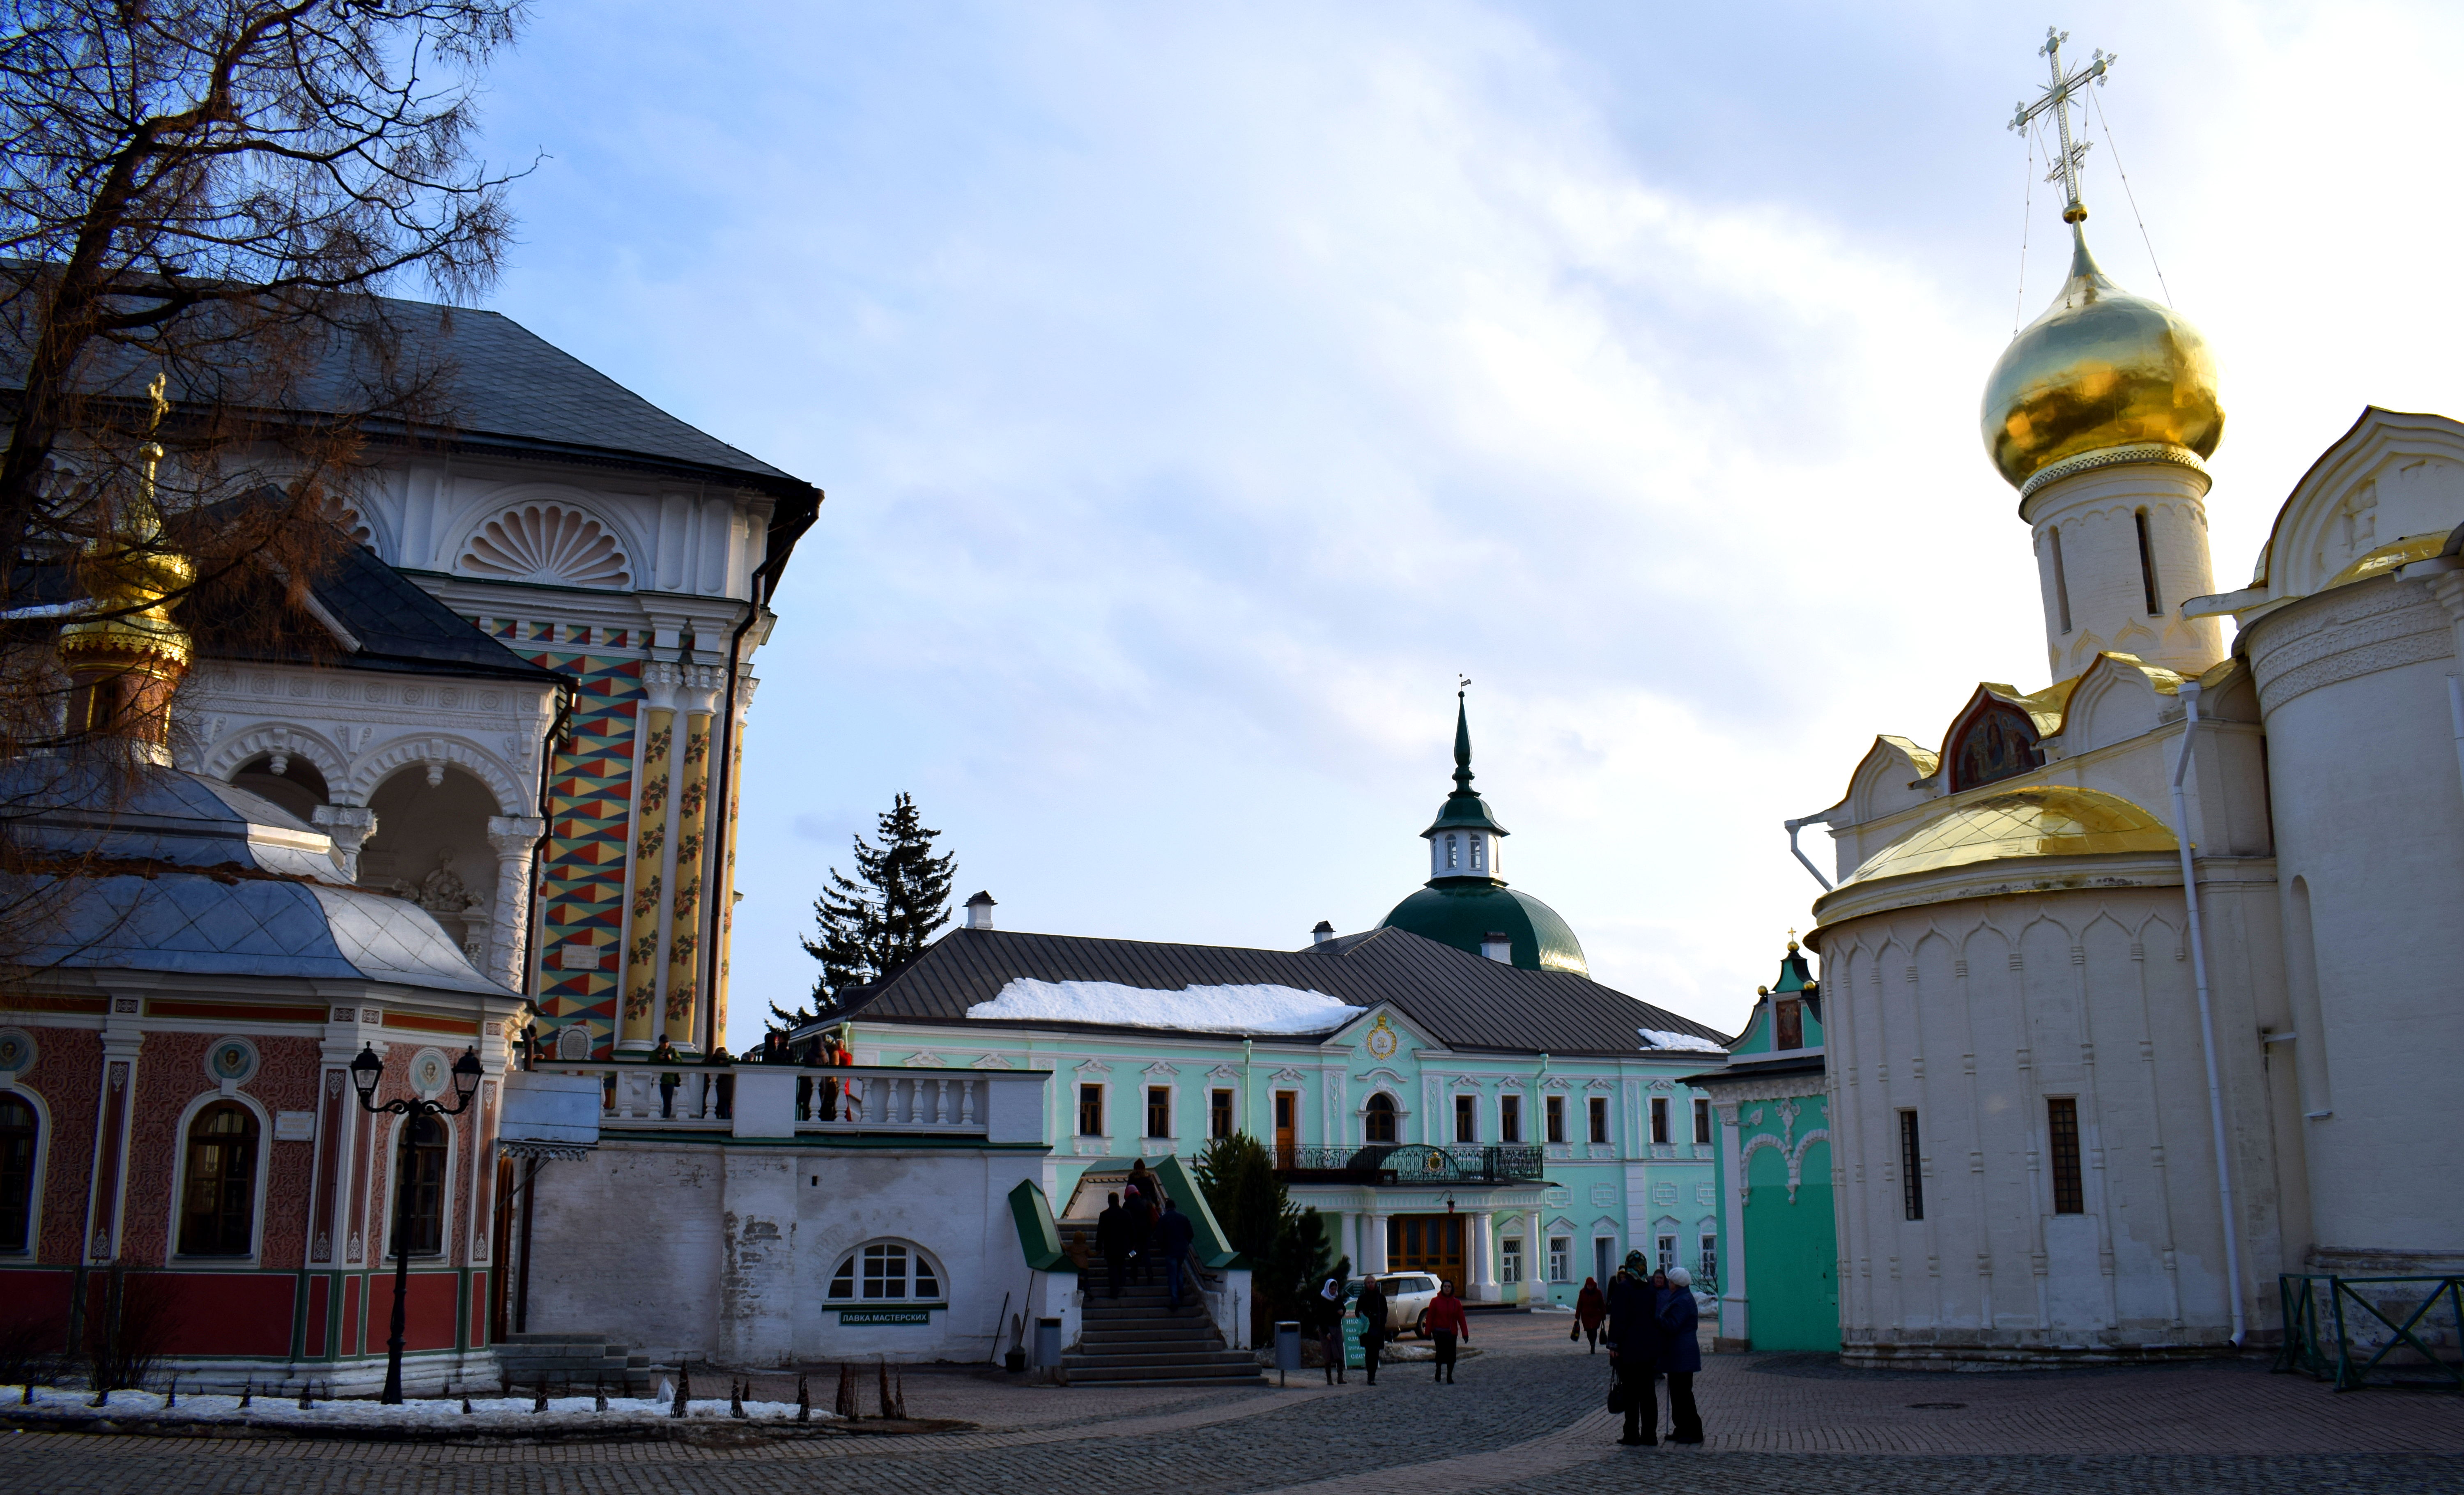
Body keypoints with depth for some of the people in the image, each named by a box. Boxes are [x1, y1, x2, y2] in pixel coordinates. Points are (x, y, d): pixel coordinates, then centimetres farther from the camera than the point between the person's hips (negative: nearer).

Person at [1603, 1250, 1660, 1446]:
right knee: (1647, 1390, 11)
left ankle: (1632, 1435, -1)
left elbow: (1618, 1318, -15)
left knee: (1631, 1392, -2)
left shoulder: (1623, 1287, -12)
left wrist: (1613, 1344, -12)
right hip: (1649, 1347, 6)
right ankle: (1650, 1433, 13)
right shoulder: (1650, 1287, 7)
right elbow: (1655, 1315, 12)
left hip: (1629, 1348, -6)